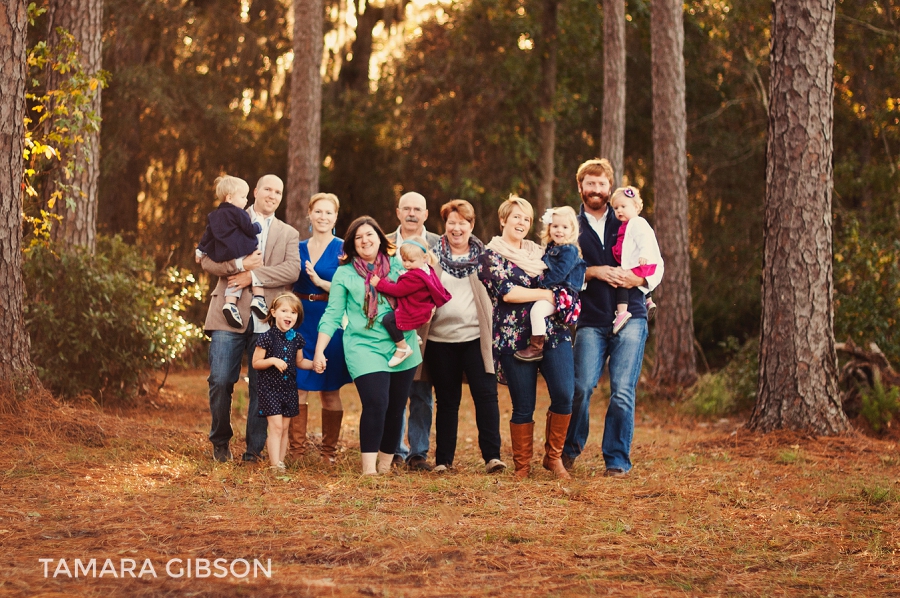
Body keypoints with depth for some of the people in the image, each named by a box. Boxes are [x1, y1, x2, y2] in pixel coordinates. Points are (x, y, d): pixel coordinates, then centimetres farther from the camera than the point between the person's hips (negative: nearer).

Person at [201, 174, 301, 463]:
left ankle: (254, 448, 9)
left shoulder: (288, 234, 16)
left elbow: (292, 270, -2)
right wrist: (240, 265, -14)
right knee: (220, 382, -6)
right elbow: (207, 260, 1)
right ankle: (220, 442, 12)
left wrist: (254, 276, -12)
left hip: (266, 320, 1)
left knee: (262, 386, 0)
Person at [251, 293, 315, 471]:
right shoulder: (267, 337, -11)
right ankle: (275, 466, -11)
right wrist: (272, 360, -23)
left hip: (289, 388, 5)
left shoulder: (296, 338, 4)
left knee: (284, 428, 9)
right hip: (270, 388, -5)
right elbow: (255, 363, -8)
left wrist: (315, 364, 1)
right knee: (276, 426, -11)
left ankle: (280, 463, 16)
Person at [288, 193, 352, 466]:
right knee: (297, 386, -1)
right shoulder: (298, 248, 11)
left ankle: (328, 452, 10)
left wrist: (320, 282, -19)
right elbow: (289, 285, 16)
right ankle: (296, 450, 5)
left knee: (329, 390, 2)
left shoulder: (343, 249, -1)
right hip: (300, 322, 3)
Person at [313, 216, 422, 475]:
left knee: (396, 409, 5)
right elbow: (332, 315, 4)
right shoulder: (345, 274, 5)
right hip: (365, 348, -3)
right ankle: (368, 469, -18)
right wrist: (319, 351, -3)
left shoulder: (398, 266, 10)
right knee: (375, 405, -19)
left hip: (402, 348, 3)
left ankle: (385, 466, 17)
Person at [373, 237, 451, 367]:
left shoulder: (415, 278, -28)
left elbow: (398, 290, -24)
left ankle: (403, 348, -12)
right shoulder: (427, 271, 5)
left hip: (414, 312, -12)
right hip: (422, 308, 12)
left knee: (388, 319, -21)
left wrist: (379, 283, -19)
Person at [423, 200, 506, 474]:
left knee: (486, 394, -8)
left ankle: (492, 455, -6)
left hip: (476, 336, -1)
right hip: (441, 338, 1)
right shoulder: (433, 254, 7)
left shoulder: (484, 254, 7)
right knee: (446, 400, 7)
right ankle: (443, 459, 12)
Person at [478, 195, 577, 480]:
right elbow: (506, 292, -12)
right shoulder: (491, 256, 1)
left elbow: (561, 282, 25)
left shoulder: (539, 253, 18)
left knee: (564, 396, -9)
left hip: (553, 334, 4)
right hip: (515, 337, -4)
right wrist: (546, 294, -8)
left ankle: (553, 457, 9)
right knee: (523, 407, -1)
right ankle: (522, 465, 13)